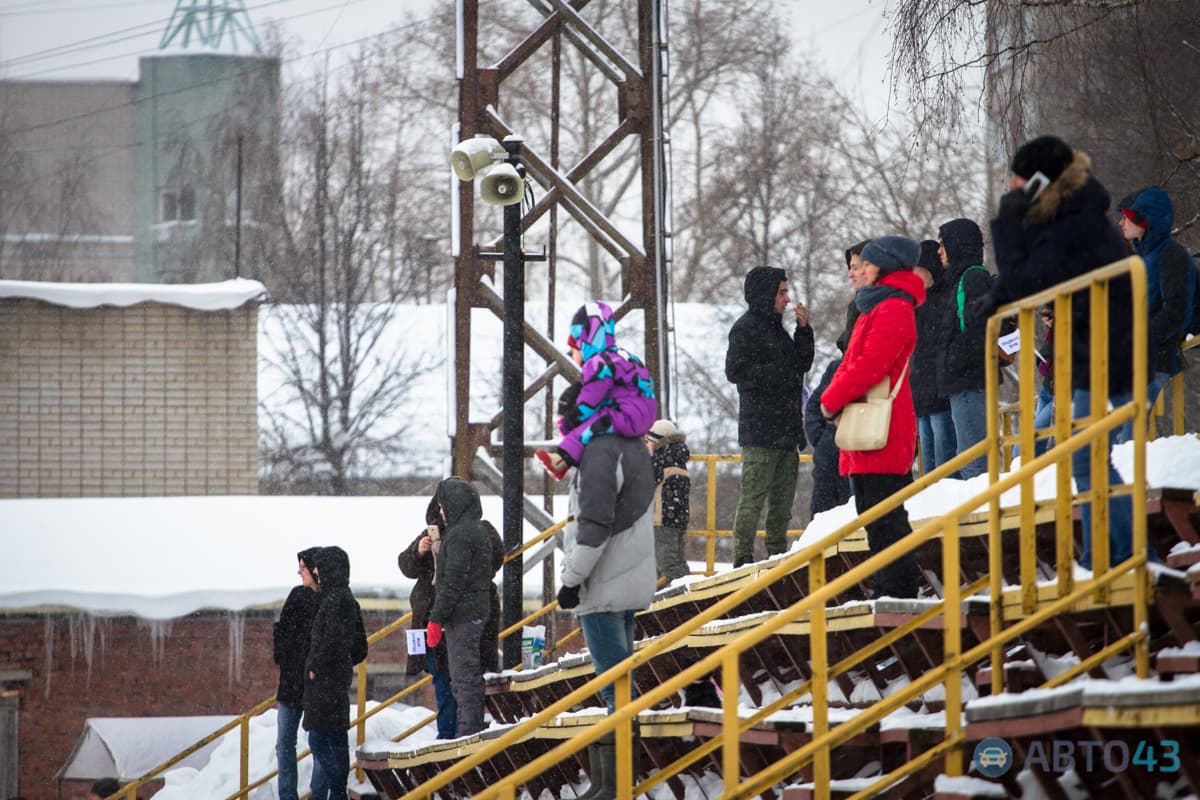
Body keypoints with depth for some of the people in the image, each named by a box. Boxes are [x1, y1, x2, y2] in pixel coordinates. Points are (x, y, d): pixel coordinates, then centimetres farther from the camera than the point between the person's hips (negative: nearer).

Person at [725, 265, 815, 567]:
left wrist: (804, 330, 9)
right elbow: (736, 371, -15)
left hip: (786, 429, 9)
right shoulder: (746, 328, -6)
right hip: (759, 430, -9)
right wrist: (779, 374, -14)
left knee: (783, 497, 11)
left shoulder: (776, 328, 21)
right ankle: (743, 557, -11)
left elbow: (802, 363, 22)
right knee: (754, 495, -11)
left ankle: (778, 553, 18)